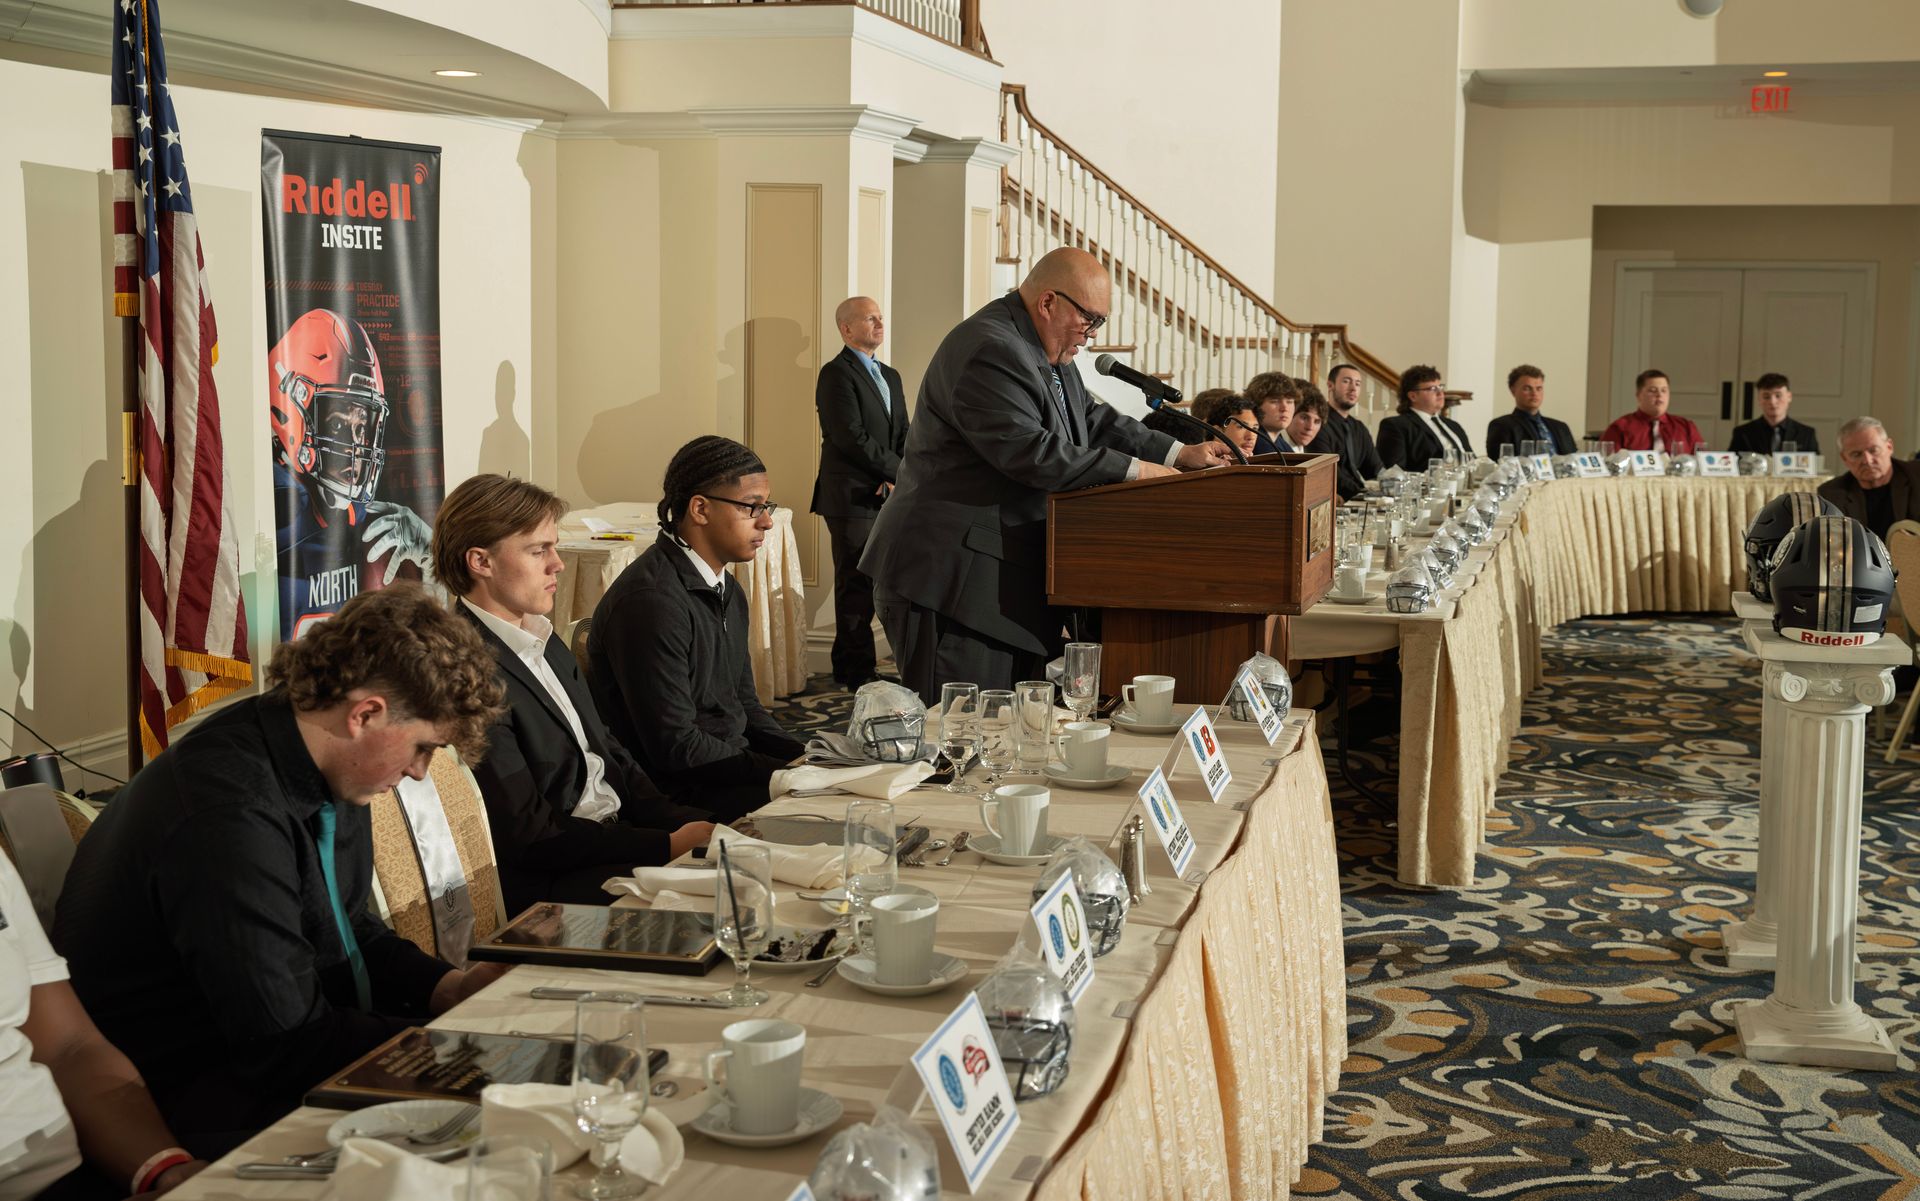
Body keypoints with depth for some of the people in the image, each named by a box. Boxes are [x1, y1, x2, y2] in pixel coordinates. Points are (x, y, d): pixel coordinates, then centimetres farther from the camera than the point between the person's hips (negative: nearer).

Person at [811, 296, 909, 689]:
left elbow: (903, 434, 15)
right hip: (852, 497, -7)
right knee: (856, 586, -4)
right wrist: (899, 472, -12)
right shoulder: (837, 374, -7)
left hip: (887, 496, 7)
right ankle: (857, 672, 1)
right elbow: (851, 436, -16)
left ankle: (850, 667, 14)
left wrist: (897, 475, -5)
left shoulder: (890, 377, 20)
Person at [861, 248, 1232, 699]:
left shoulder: (1048, 354, 15)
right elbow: (1033, 454, -25)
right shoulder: (990, 350, -18)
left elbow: (1093, 421, 24)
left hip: (1013, 575, 11)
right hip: (952, 579, -10)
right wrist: (1132, 470, -17)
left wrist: (1178, 453, 12)